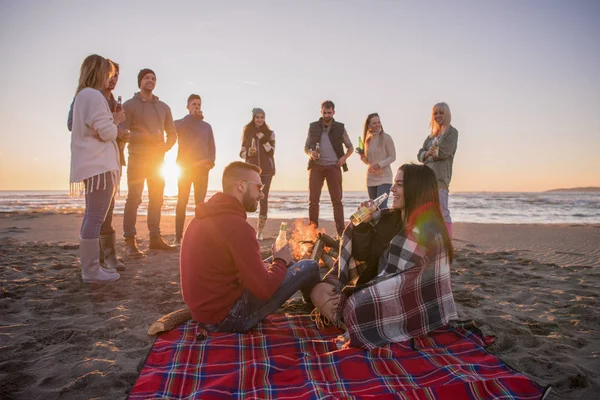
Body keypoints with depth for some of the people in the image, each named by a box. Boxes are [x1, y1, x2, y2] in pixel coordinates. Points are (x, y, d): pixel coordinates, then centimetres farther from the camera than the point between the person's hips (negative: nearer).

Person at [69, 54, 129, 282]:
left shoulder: (82, 95, 21)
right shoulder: (94, 95, -10)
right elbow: (107, 132, -14)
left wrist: (115, 130, 13)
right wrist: (117, 120, 4)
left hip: (91, 165, 11)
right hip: (99, 165, -11)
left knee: (92, 217, 12)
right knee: (95, 218, -8)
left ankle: (90, 268, 19)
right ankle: (92, 271, -4)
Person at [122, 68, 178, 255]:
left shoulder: (163, 107, 16)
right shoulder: (130, 105, 2)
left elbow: (172, 133, 15)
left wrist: (165, 147, -4)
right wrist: (144, 137, -19)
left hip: (158, 158, 5)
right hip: (137, 157, -5)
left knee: (157, 198, 7)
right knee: (134, 198, -8)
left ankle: (155, 238, 14)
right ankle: (130, 241, -6)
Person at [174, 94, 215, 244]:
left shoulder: (207, 126, 18)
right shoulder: (180, 123, 11)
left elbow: (211, 146, 13)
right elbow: (176, 129, -13)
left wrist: (211, 160, -6)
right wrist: (192, 115, -7)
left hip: (202, 167, 2)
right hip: (185, 167, -2)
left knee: (200, 201, -1)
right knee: (182, 201, -6)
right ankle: (178, 236, -5)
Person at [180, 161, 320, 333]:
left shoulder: (204, 217, 4)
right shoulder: (236, 224, -25)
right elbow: (265, 289, -22)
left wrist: (260, 266, 8)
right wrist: (281, 261, -3)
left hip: (205, 307, 9)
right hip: (227, 317, -9)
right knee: (309, 267, -4)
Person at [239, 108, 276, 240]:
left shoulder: (270, 133, 6)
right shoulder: (247, 132, 8)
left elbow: (271, 152, -3)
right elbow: (242, 152, 8)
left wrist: (263, 140, -14)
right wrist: (248, 153, -13)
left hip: (266, 170, 0)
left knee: (264, 199, -4)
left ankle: (260, 231, 1)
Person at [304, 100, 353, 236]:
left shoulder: (340, 128, 5)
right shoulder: (313, 127, 6)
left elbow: (350, 147, 12)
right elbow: (306, 147, 10)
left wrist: (344, 157, -8)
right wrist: (310, 153, -13)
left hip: (333, 167, -1)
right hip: (316, 166, 1)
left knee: (337, 200, -1)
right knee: (313, 199, 0)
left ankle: (341, 232, 2)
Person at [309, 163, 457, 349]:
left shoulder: (428, 232, -21)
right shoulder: (389, 219, 2)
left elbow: (400, 282, -22)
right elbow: (363, 256, 5)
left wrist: (348, 295, -17)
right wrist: (364, 223, -12)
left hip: (406, 307, -7)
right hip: (379, 292, 7)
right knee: (319, 291, -7)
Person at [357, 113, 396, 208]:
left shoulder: (386, 138, -6)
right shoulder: (367, 139, 8)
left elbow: (392, 157, -8)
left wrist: (379, 164, -21)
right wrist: (362, 155, -7)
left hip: (384, 177, -5)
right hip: (371, 178, 6)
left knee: (382, 206, -17)